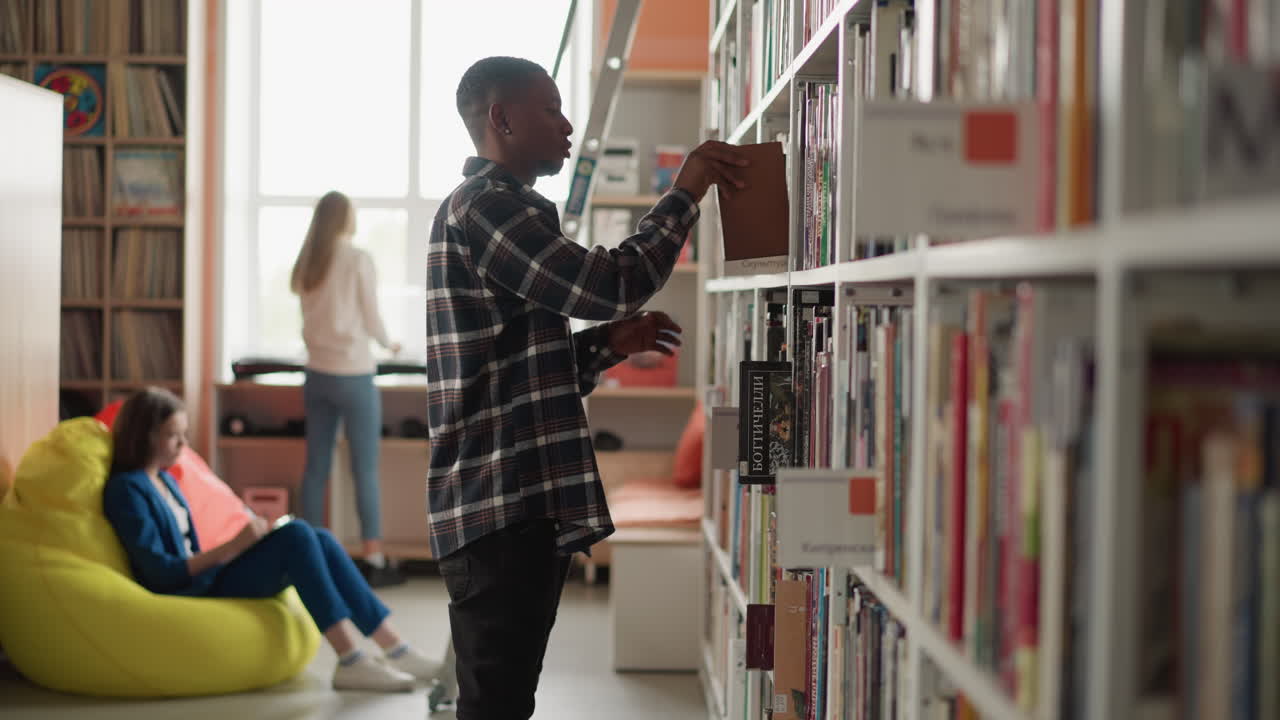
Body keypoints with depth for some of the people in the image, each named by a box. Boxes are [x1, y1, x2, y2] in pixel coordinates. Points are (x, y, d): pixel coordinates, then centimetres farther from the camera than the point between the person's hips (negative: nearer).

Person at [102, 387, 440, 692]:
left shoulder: (165, 480, 18)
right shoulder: (126, 490, -9)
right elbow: (160, 572, -17)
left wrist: (236, 547, 3)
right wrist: (231, 548, -21)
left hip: (205, 579, 8)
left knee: (319, 540, -11)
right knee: (296, 536, -24)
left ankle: (398, 652, -15)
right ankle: (352, 662, -29)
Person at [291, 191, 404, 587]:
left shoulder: (307, 264, 8)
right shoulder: (359, 259, -9)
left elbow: (313, 318, 11)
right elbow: (371, 320, -6)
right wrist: (388, 344, 13)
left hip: (317, 373, 6)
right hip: (353, 375, -6)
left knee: (316, 466, 8)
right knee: (365, 469, 0)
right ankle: (373, 561, 2)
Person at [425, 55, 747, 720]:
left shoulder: (500, 211, 23)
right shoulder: (482, 208, -11)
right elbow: (613, 284, -20)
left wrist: (609, 343, 11)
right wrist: (686, 192, -8)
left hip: (523, 501, 11)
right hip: (500, 505, -11)